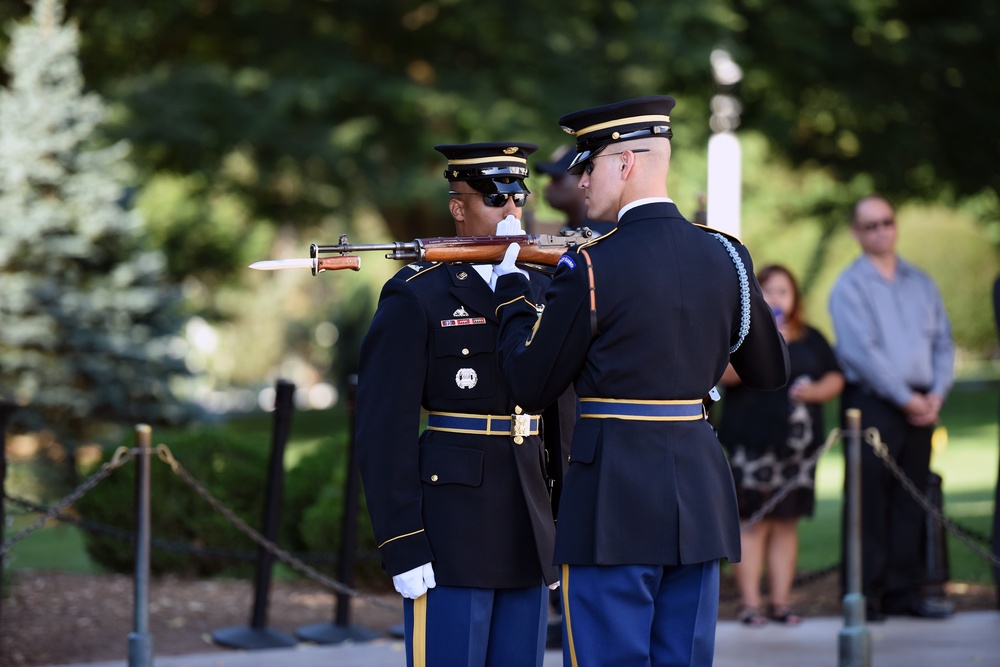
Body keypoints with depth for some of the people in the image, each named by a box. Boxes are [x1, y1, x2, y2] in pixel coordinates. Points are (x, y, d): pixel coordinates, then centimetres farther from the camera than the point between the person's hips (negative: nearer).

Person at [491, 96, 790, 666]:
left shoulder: (590, 267, -12)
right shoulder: (725, 256, 4)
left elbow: (532, 389, -3)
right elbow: (771, 372, 16)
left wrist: (511, 291, 11)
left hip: (615, 499, -6)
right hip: (699, 496, 6)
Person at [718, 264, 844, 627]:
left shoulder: (811, 339, 16)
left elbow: (835, 378, 16)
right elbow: (726, 373, -15)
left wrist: (816, 390, -5)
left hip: (798, 444, 4)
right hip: (752, 444, -4)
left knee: (786, 522, 6)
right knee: (753, 523, -7)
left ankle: (781, 601, 10)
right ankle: (749, 601, -5)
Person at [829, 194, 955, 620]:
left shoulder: (920, 283, 15)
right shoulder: (850, 286, -3)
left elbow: (943, 341, 13)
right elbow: (862, 351, -11)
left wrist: (937, 393, -3)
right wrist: (906, 399, -13)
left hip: (920, 405, 5)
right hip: (873, 404, -5)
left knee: (911, 502, 5)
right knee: (869, 501, -5)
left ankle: (905, 591, 10)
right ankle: (864, 595, -3)